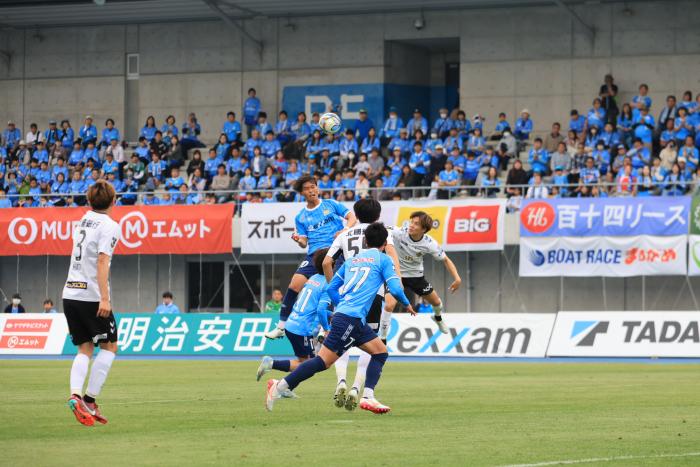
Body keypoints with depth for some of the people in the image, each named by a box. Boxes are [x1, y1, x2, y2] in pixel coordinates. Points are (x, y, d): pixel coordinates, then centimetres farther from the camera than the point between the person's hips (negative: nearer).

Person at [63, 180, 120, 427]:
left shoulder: (82, 222, 13)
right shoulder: (109, 226, -8)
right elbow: (102, 261, -18)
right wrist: (104, 298, -22)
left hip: (70, 293, 6)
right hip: (92, 296, -6)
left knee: (84, 349, 10)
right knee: (109, 346, 8)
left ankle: (75, 395, -13)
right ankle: (90, 400, -1)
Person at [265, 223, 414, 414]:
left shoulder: (352, 260, 22)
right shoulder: (383, 260, 2)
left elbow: (331, 288, 22)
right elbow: (395, 289, -4)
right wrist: (407, 304, 14)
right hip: (351, 318, -8)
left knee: (381, 352, 13)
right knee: (324, 361, -10)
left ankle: (368, 397, 0)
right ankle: (280, 386, -12)